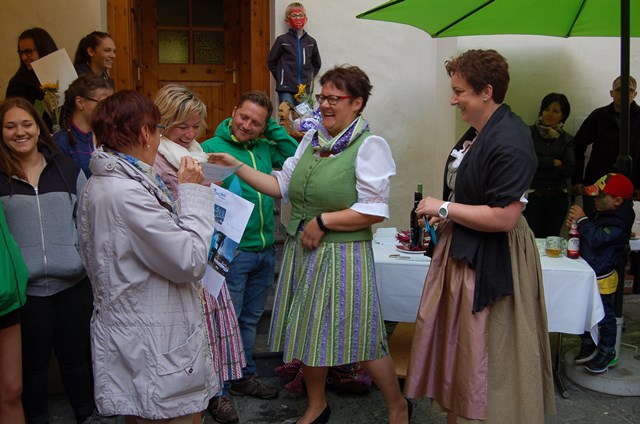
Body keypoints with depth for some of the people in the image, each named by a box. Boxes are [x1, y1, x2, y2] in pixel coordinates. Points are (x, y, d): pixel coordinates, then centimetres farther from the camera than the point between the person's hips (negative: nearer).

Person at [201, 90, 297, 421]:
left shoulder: (264, 149, 8)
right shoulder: (211, 148, -10)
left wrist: (273, 127, 4)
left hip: (265, 250, 6)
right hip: (232, 252, -6)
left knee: (250, 319, 19)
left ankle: (244, 377, 35)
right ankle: (218, 389, 17)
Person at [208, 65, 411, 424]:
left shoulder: (370, 145, -11)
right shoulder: (312, 139, 10)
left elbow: (375, 210, -18)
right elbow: (282, 185, 11)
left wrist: (323, 221, -16)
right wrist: (237, 167, 4)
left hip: (342, 256, -7)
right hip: (302, 252, 7)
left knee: (361, 336, 2)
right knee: (308, 331, 16)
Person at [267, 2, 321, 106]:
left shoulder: (311, 42, 8)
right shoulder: (282, 40, -1)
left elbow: (317, 63, 19)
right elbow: (271, 61, 4)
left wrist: (309, 77, 10)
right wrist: (280, 78, 3)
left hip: (304, 90, 3)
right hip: (286, 89, -3)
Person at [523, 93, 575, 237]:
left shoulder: (567, 140, 7)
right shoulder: (529, 133, 2)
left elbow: (569, 169, -5)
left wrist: (538, 172, -9)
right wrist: (553, 162, -9)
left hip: (557, 198, 2)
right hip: (532, 195, -2)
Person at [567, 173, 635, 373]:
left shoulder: (619, 223, -23)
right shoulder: (601, 213, 5)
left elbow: (597, 238, -33)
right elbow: (590, 232, 17)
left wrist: (582, 219, -24)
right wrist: (576, 222, -2)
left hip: (602, 279, -9)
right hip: (588, 274, 9)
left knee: (604, 316, 7)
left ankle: (607, 353, 23)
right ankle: (588, 345, 37)